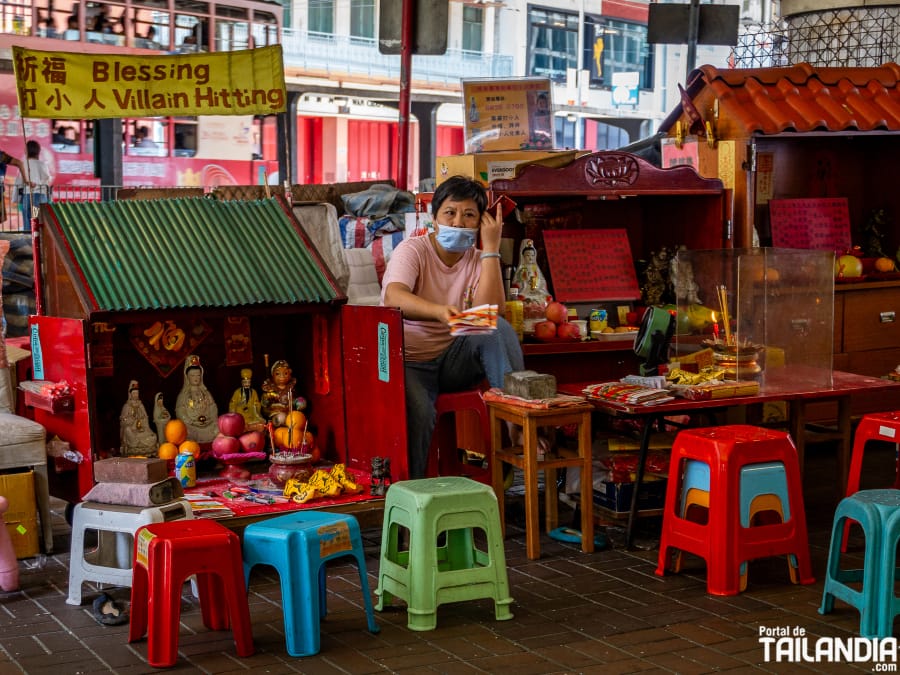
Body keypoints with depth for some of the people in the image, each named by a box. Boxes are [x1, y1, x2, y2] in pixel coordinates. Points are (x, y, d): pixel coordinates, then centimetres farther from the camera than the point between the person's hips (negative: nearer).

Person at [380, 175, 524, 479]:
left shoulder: (478, 260, 4)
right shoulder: (412, 251, -7)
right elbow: (393, 297, -30)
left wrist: (491, 247, -15)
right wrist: (439, 311, -50)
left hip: (455, 360, 4)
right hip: (408, 362, -3)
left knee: (499, 329, -25)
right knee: (418, 412, -36)